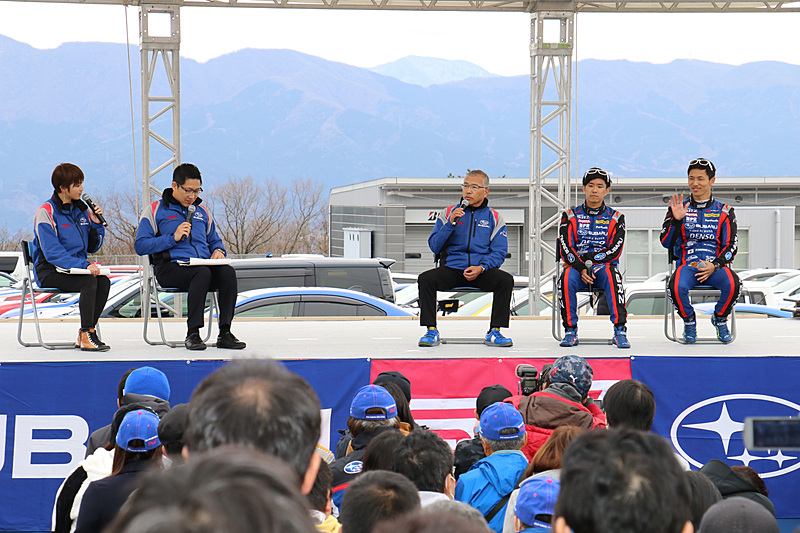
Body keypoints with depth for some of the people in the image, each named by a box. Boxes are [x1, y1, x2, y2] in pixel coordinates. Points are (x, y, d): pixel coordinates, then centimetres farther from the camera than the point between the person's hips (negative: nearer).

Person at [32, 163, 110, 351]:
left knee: (104, 281, -24)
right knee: (89, 281, -32)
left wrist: (96, 224, -1)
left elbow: (92, 247, 17)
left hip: (76, 268, 6)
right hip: (49, 272, -6)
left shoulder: (81, 209, 11)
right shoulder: (46, 212, -10)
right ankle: (87, 335, -30)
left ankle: (84, 335, -18)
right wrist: (83, 265, -30)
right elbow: (52, 252, -20)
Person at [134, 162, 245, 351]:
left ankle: (225, 333, -31)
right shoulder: (155, 210, 9)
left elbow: (215, 241, 32)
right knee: (203, 272, -37)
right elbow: (140, 245, 0)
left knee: (228, 271, -29)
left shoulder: (202, 212, 25)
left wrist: (218, 251, 6)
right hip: (170, 268, -5)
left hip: (203, 263, 5)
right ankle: (192, 333, -35)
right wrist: (173, 238, -10)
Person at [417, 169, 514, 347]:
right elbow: (434, 246, 4)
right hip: (451, 269, 1)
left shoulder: (494, 218, 11)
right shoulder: (448, 213, 13)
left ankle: (494, 333, -22)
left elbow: (499, 252, 2)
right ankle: (431, 332, -19)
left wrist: (481, 268, -16)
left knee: (506, 280, -30)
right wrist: (451, 223, -9)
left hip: (482, 272, -1)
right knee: (425, 279, -27)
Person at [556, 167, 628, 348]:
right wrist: (580, 268, -18)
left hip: (603, 267, -1)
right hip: (576, 267, 1)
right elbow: (566, 248, -1)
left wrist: (589, 261, -13)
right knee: (567, 278, -35)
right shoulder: (571, 216, 12)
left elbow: (615, 251, -2)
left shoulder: (615, 218, 11)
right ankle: (570, 330, -24)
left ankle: (620, 330, -37)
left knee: (611, 274, -37)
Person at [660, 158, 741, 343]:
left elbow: (731, 246, 5)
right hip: (686, 264, 0)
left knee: (732, 284, -33)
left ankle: (720, 320, -1)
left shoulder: (724, 211, 11)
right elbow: (665, 242, 3)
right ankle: (689, 321, -3)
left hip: (716, 264, 0)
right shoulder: (679, 209, 12)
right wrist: (676, 220, -14)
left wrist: (714, 265, -13)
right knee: (677, 286, -35)